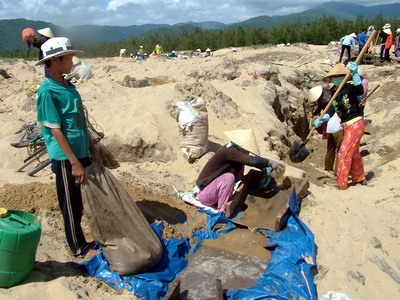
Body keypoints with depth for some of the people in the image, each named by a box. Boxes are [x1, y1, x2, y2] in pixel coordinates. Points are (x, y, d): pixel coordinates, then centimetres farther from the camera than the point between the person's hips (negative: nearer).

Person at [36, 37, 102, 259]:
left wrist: (93, 149, 15)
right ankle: (80, 248, 23)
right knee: (71, 205, 7)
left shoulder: (69, 86, 9)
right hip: (66, 159, -8)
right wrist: (74, 162, -18)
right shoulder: (47, 91, -16)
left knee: (82, 203, 19)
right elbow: (56, 130, -18)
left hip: (81, 154, 8)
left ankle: (83, 241, 36)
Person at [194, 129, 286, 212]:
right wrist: (270, 162, -22)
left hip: (215, 185, 9)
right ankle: (221, 211, -17)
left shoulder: (234, 149, 0)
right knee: (229, 177, -32)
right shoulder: (228, 151, -26)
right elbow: (252, 160, -32)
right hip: (205, 193, -9)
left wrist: (267, 170, -9)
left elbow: (252, 158, 4)